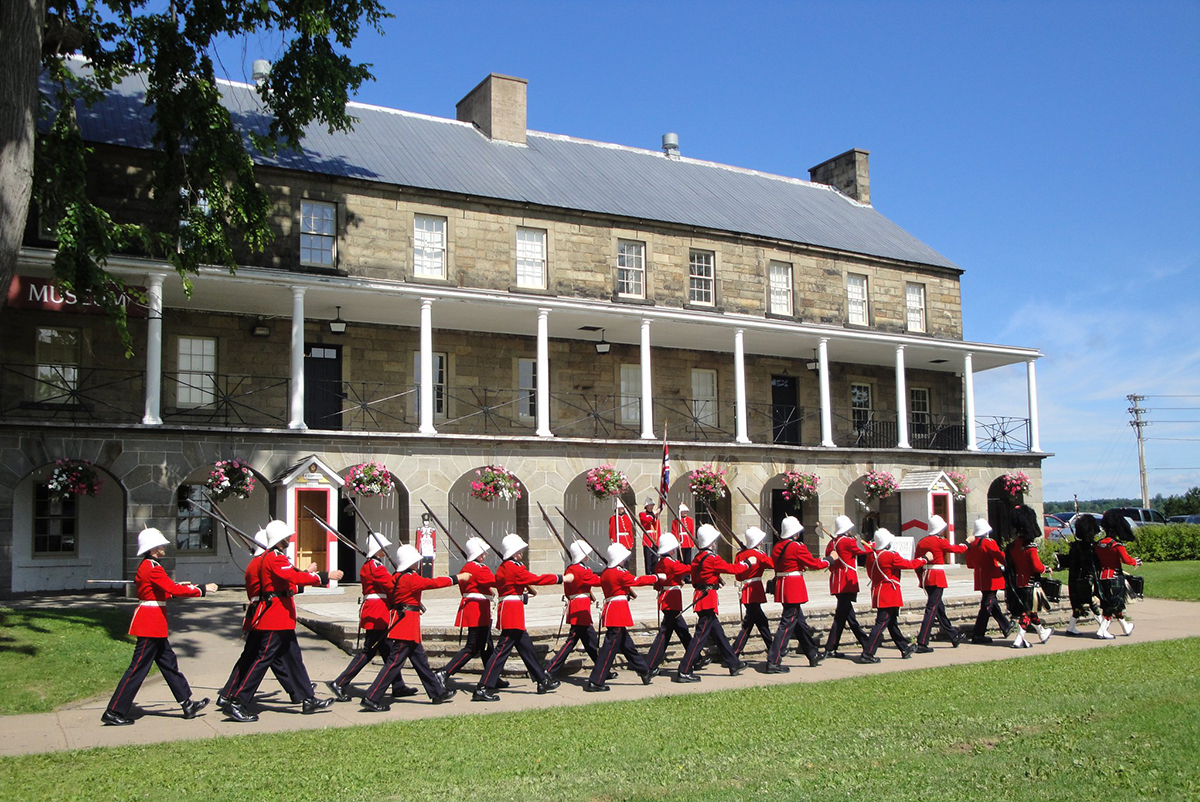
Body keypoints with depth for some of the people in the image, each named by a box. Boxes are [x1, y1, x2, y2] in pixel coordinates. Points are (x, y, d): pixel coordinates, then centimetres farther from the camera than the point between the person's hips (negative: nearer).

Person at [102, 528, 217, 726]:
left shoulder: (145, 567, 13)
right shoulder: (153, 568, -18)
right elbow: (174, 590, -22)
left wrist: (179, 587, 12)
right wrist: (202, 589, -15)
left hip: (154, 626, 11)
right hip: (151, 625, -11)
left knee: (168, 663, 13)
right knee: (138, 668, -4)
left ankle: (187, 704, 19)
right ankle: (114, 712, 4)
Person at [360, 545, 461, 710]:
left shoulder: (396, 577, 9)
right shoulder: (410, 578, -18)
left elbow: (390, 600, 15)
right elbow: (433, 583, -15)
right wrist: (456, 578, -7)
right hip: (408, 624, -10)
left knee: (420, 658, 16)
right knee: (394, 662, -8)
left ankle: (438, 692, 25)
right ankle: (372, 698, -8)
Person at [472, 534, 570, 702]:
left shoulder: (503, 567, 13)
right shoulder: (515, 568, -15)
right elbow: (536, 579, -15)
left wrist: (522, 589, 14)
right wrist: (561, 578, -9)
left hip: (507, 609, 11)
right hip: (513, 610, -11)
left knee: (526, 647, 16)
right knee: (503, 648, -10)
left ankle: (543, 681, 26)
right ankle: (482, 689, -11)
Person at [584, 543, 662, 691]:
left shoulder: (605, 573, 10)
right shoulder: (620, 573, -13)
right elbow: (638, 580, -5)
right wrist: (656, 577, 7)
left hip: (610, 609, 10)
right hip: (619, 612, -10)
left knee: (627, 644, 18)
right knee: (610, 647, -7)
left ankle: (645, 671, 31)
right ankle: (595, 682, -8)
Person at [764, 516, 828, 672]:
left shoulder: (777, 547, 8)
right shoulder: (798, 547, -14)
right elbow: (813, 563, -6)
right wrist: (830, 560, 11)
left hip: (781, 586, 9)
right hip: (794, 589, -9)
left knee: (800, 622, 19)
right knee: (787, 624, -7)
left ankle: (813, 655, 32)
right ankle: (773, 662, -10)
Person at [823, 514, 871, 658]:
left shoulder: (832, 543, 10)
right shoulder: (848, 541, -12)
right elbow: (863, 550, 2)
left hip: (836, 582, 8)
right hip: (847, 583, -8)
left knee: (848, 613, 13)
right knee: (841, 615, -5)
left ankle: (865, 642, 23)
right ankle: (830, 649, -5)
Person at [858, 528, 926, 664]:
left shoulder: (871, 555, 0)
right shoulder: (891, 556, -18)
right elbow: (910, 564, -8)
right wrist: (923, 559, 8)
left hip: (877, 592, 8)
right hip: (889, 595, -8)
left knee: (891, 622, 16)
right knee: (881, 623, -7)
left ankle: (905, 649, 30)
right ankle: (867, 654, -10)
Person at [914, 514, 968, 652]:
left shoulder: (921, 542, 8)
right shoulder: (940, 541, -10)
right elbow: (956, 549, 6)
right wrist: (967, 543, 26)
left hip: (926, 578, 8)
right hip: (937, 578, -8)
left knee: (939, 607, 17)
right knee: (932, 608, -7)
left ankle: (954, 637, 32)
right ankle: (922, 644, -11)